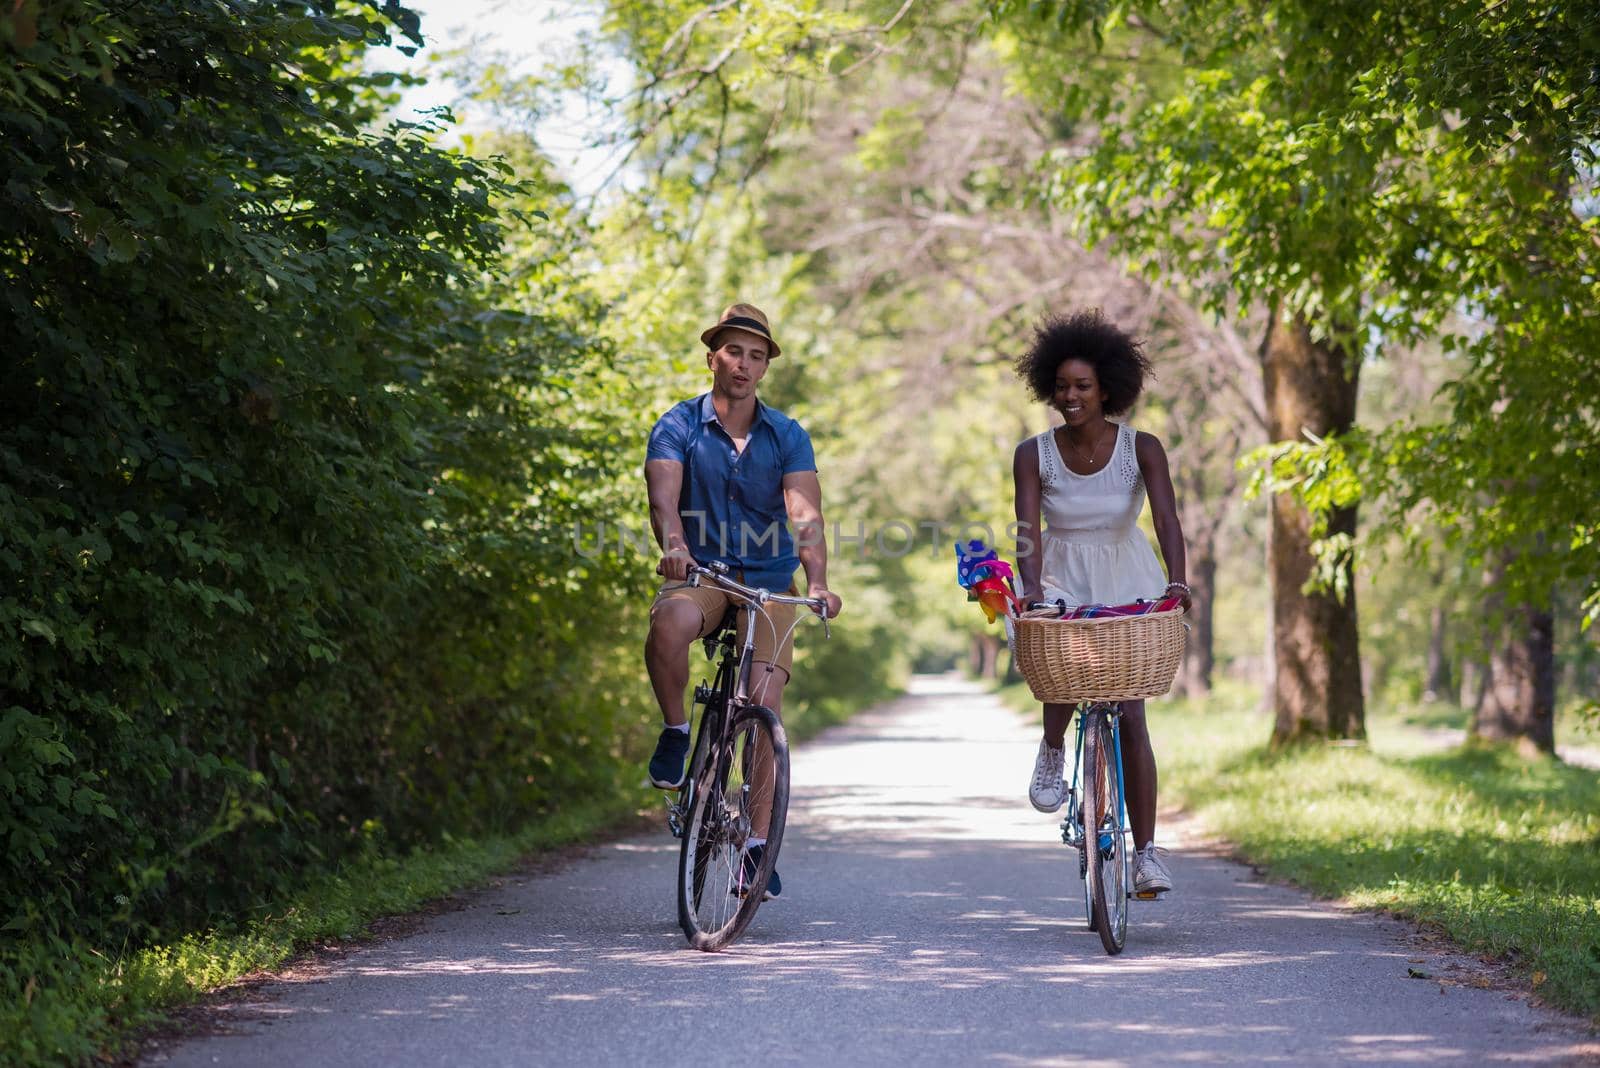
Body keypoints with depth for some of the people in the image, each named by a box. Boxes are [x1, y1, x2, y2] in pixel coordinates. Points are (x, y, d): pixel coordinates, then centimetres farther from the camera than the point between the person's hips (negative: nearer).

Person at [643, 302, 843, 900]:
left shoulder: (787, 437, 3)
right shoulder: (678, 427, 0)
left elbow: (806, 513, -11)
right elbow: (664, 496, -18)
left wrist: (818, 582, -28)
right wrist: (673, 544, -40)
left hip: (768, 582, 2)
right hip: (700, 575, -1)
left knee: (765, 704, -13)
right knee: (670, 621, -37)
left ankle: (759, 844, -3)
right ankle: (675, 733, -12)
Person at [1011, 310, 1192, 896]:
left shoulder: (1141, 448, -11)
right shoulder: (1034, 454, -8)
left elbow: (1166, 517, -23)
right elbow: (1027, 529, -17)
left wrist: (1176, 581, -40)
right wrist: (1032, 587, -36)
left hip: (1126, 583, 0)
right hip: (1061, 581, 0)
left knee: (1130, 718, -6)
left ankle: (1147, 853, -1)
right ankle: (1053, 748, 0)